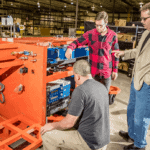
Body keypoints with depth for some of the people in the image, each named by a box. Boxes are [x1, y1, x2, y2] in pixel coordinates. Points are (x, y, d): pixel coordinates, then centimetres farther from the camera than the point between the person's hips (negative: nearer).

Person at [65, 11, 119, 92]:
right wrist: (70, 48, -27)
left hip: (107, 71, 1)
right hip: (93, 70, 0)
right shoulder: (90, 34, -7)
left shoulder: (113, 35, -4)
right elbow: (77, 41, -3)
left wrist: (115, 70, 4)